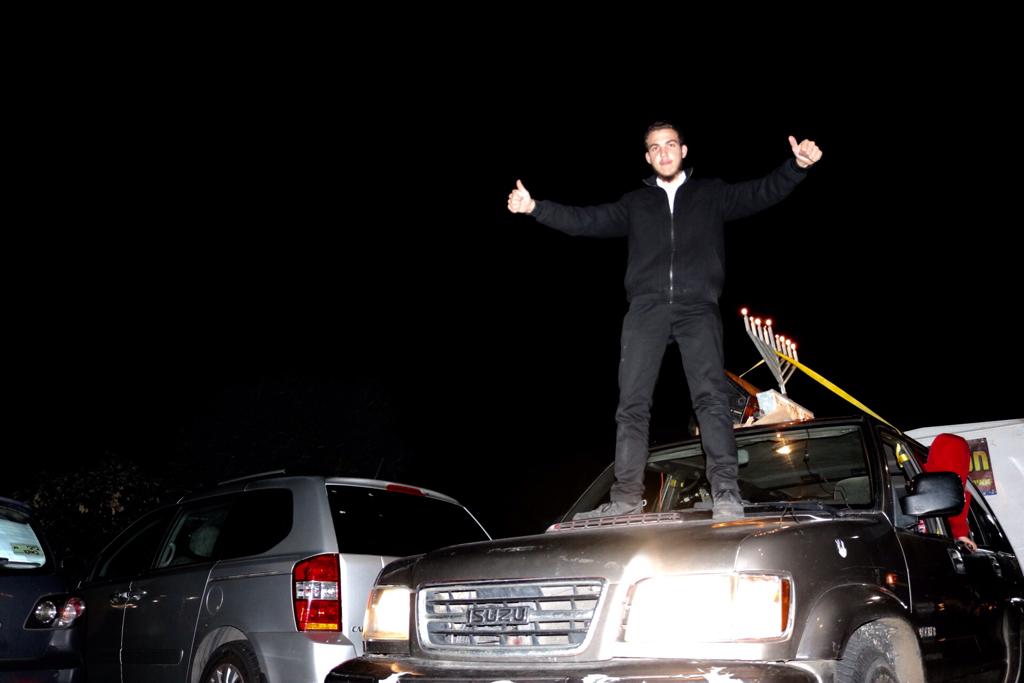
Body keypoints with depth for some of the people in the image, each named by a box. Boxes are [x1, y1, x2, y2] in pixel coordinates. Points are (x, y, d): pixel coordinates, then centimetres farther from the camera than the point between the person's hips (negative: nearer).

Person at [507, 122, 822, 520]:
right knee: (632, 404, -6)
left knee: (711, 397, -15)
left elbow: (762, 193, 8)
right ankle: (626, 498, -6)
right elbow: (588, 221, 17)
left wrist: (797, 166, -10)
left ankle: (726, 495, -18)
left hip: (697, 307, -2)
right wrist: (536, 207, 6)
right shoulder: (635, 203, 24)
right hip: (646, 309, 2)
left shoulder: (711, 194, 19)